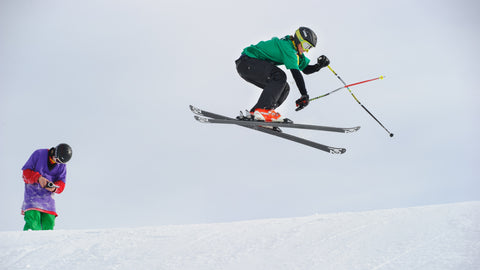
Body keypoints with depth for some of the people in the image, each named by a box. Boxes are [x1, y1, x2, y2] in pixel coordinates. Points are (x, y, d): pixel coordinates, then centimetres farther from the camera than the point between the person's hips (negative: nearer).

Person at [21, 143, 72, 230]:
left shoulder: (62, 165, 5)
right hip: (33, 191, -4)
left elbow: (61, 183, 2)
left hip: (47, 195, 4)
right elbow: (26, 171, -5)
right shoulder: (39, 154, -6)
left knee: (49, 223, -6)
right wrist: (38, 178, -23)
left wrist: (54, 188, -22)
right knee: (33, 223, -19)